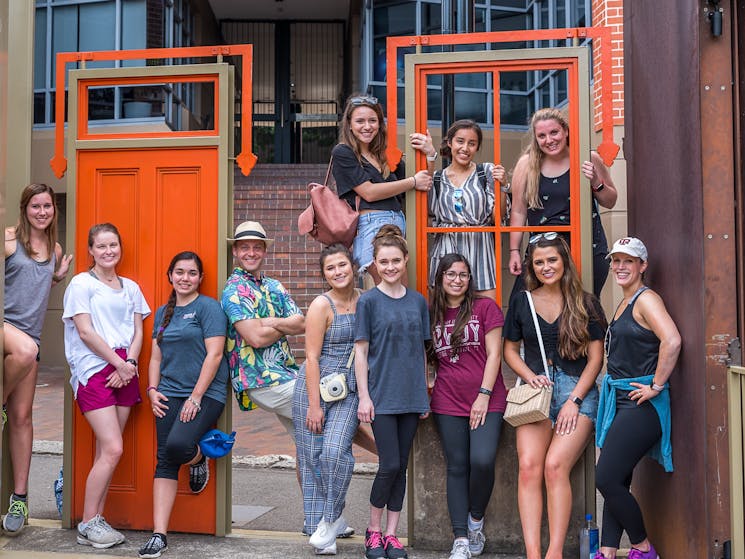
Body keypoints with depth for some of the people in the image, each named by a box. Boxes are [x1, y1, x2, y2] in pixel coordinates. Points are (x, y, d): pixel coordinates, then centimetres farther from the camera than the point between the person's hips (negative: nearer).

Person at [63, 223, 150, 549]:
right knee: (113, 449, -12)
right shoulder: (81, 283, 0)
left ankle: (97, 520, 13)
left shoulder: (130, 287, 16)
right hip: (94, 371, -5)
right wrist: (118, 362, -9)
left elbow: (138, 332, 12)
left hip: (124, 372, 5)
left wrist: (130, 363, -6)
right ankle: (87, 526, 1)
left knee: (106, 451, 5)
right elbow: (86, 332, -7)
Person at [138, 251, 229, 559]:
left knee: (177, 445, -25)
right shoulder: (163, 312, 16)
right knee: (165, 461, 0)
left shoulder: (208, 307, -4)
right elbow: (156, 357, 19)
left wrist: (196, 397, -14)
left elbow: (214, 354, -11)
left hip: (205, 393, -5)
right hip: (170, 394, 5)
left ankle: (199, 460, 12)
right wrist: (152, 390, 4)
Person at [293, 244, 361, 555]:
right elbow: (312, 357, -10)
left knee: (335, 450, -15)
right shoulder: (322, 305, -7)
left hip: (349, 391, 2)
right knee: (313, 456, 2)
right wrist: (314, 405, -13)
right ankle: (322, 525, 18)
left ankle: (330, 520, 4)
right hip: (315, 387, -2)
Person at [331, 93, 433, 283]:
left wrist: (430, 155, 5)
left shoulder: (386, 155, 21)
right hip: (371, 225, -6)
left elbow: (425, 186, 23)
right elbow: (369, 192, -6)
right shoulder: (342, 152, 4)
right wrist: (413, 181, -1)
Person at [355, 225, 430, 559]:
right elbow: (360, 351, -3)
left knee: (401, 466, 8)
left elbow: (421, 351, 13)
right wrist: (363, 396, -9)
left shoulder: (418, 302, 9)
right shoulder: (369, 301, -2)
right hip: (381, 396, -4)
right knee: (389, 465, -6)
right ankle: (373, 531, 14)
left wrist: (425, 394, 10)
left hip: (410, 396, 4)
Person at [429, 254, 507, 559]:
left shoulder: (485, 307, 1)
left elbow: (494, 354, -3)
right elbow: (428, 359, 18)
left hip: (487, 401, -3)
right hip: (448, 403, 3)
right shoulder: (432, 315, 11)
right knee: (457, 468, 3)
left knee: (482, 462, -17)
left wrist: (484, 395, -9)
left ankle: (476, 519, 10)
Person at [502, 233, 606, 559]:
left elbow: (595, 357, 4)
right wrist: (531, 377, -1)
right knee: (529, 466, -17)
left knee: (555, 466, -19)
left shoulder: (585, 303, 6)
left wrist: (574, 400, -5)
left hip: (577, 391, -2)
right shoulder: (522, 302, 12)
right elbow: (510, 349, 18)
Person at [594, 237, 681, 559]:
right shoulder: (624, 303, 17)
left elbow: (672, 342, -27)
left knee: (606, 479, -10)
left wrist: (656, 385, -21)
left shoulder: (646, 299, -11)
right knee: (615, 481, 8)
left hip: (641, 404, -9)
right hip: (621, 402, 9)